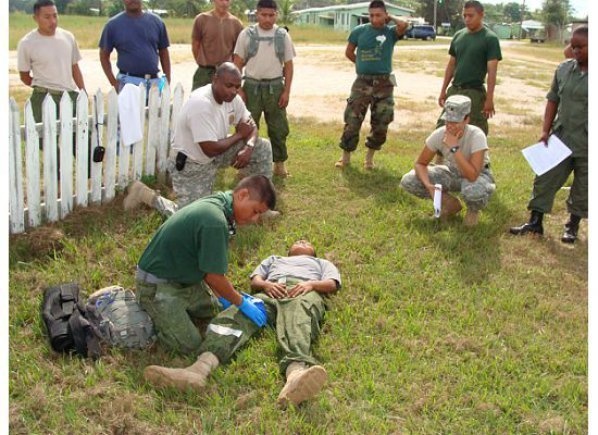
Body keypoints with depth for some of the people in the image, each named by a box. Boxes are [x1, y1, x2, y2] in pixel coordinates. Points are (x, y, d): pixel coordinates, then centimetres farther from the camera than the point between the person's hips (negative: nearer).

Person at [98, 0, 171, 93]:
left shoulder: (156, 22, 7)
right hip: (127, 82, -2)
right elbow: (104, 55, 7)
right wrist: (114, 83, -3)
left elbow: (163, 53, 12)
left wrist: (167, 82, 6)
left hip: (155, 82, 2)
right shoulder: (113, 24, 1)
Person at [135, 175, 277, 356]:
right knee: (190, 345, -8)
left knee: (211, 308, 20)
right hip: (157, 284, -10)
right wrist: (241, 303, -7)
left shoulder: (217, 202, -1)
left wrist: (223, 296, 10)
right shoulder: (215, 222, -31)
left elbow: (208, 266, 8)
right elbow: (214, 276, -21)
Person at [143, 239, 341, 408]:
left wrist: (311, 284, -3)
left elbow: (332, 284, 20)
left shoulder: (322, 263, 42)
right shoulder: (274, 259, 46)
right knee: (235, 316, -32)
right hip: (270, 293, 3)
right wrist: (266, 284, 2)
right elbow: (255, 280, 27)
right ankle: (201, 367, -60)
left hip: (304, 292, -2)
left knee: (297, 323, -41)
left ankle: (296, 372, -76)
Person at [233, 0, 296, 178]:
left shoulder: (283, 35, 2)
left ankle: (279, 163, 21)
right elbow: (238, 63, 2)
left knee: (278, 127, 8)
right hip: (251, 86, -1)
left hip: (275, 86, 1)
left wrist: (286, 91, -2)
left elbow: (288, 65, 4)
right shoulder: (246, 34, -2)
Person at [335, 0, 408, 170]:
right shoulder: (359, 31, 1)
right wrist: (364, 65, 10)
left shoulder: (391, 32, -1)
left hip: (384, 84, 0)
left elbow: (404, 25, -23)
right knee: (352, 121, -1)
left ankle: (370, 156, 23)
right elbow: (349, 52, 13)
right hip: (362, 82, 0)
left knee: (380, 124, 6)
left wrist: (391, 18, -6)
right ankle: (346, 156, 12)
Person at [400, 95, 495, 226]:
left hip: (478, 174, -4)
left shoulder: (476, 136, -32)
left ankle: (473, 211, -2)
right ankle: (451, 203, 7)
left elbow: (472, 176, -41)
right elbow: (420, 164, -10)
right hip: (453, 172, 4)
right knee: (408, 181, -15)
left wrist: (454, 147, -42)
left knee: (474, 191, -43)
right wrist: (428, 185, -29)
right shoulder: (439, 134, -20)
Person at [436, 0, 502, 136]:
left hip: (475, 92, -5)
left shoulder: (490, 38, -8)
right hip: (454, 90, 5)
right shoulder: (458, 36, 8)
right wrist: (443, 90, 11)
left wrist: (489, 98, -16)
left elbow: (492, 71, -11)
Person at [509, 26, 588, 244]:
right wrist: (545, 131, 3)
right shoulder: (564, 69, 2)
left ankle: (572, 226, 29)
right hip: (561, 139, 4)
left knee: (582, 189, 11)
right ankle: (535, 222, 19)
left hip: (587, 146, -3)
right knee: (545, 181, 7)